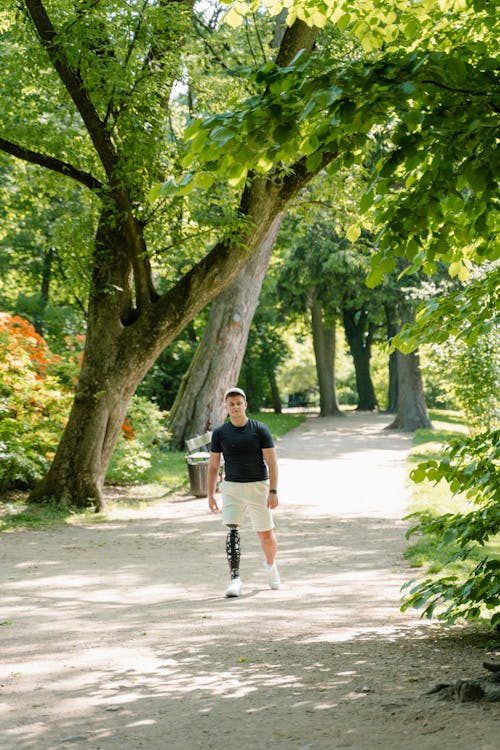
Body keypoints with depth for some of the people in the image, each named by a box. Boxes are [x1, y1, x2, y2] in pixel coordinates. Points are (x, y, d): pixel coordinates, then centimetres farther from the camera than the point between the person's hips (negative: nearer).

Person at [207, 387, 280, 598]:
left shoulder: (260, 430, -5)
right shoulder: (220, 433, 1)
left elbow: (272, 463, -6)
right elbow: (213, 466, 6)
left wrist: (273, 491, -13)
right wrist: (210, 495, 2)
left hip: (258, 487, -1)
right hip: (231, 488, 1)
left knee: (266, 535, 7)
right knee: (232, 531, -15)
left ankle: (271, 565, 37)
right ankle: (235, 579, -16)